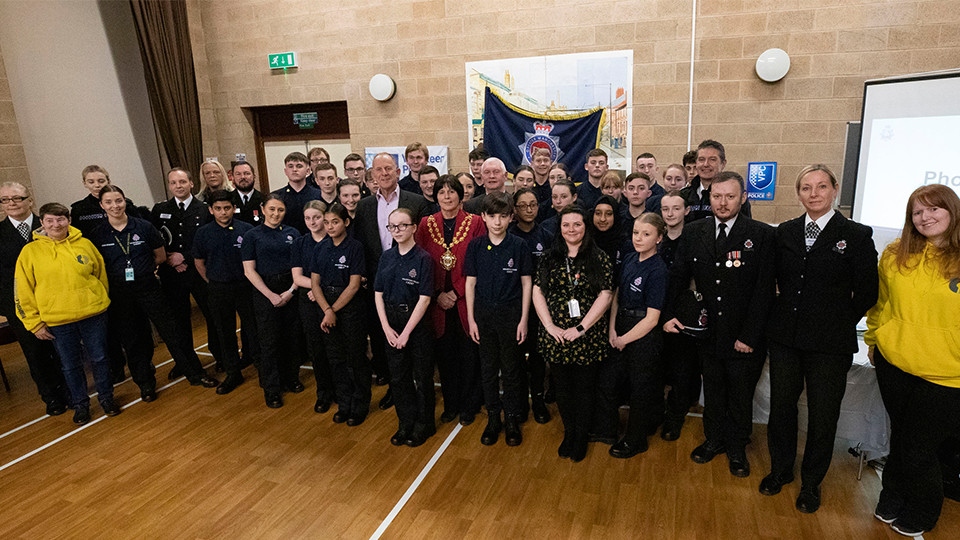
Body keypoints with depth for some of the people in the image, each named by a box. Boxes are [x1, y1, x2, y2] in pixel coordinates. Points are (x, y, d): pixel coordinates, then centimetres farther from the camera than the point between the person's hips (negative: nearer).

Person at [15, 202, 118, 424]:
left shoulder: (84, 245, 1)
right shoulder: (30, 251, -2)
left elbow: (101, 274, 11)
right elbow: (23, 291, 1)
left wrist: (101, 302, 12)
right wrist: (34, 323, 0)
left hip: (93, 314, 0)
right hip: (57, 321, 0)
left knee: (99, 358, 10)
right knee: (70, 365, 11)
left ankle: (106, 397, 27)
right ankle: (80, 404, 28)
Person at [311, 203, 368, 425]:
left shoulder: (355, 247, -10)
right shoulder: (320, 248, 4)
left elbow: (354, 285, -13)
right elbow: (315, 283, 1)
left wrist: (333, 310, -13)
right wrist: (327, 310, -12)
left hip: (350, 307, -4)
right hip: (326, 307, 5)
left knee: (356, 358, 5)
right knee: (335, 358, 13)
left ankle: (360, 406, 21)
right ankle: (344, 404, 28)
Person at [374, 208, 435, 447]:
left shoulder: (423, 259, -13)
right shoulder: (387, 257, 3)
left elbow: (424, 299, -15)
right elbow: (378, 294, 4)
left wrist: (406, 332, -15)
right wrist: (386, 327, -5)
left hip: (417, 324, -5)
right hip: (392, 324, 5)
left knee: (422, 378, 8)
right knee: (398, 377, 13)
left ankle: (424, 424, 27)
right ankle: (406, 423, 31)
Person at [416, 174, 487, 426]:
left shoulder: (475, 223, -3)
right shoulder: (426, 224, 5)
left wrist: (457, 292, -12)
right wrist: (438, 294, -7)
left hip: (466, 299, -2)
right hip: (437, 301, 2)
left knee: (469, 354, 6)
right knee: (444, 353, 10)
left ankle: (469, 406, 25)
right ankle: (450, 405, 28)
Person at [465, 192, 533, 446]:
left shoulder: (519, 246, -6)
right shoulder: (475, 246, -2)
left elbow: (526, 283, -2)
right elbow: (470, 283, 2)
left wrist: (523, 319, -5)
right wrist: (471, 319, 0)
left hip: (511, 312, -2)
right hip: (483, 312, 2)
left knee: (511, 368, 9)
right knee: (488, 368, 12)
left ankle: (512, 419, 25)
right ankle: (493, 418, 27)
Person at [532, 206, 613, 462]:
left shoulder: (599, 258, -4)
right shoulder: (550, 258, 4)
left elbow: (605, 295, -9)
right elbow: (537, 291, 1)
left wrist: (581, 328, -14)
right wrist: (549, 325, -10)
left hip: (587, 336, -2)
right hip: (556, 336, 2)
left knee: (584, 388, 10)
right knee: (563, 387, 14)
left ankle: (581, 438, 29)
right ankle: (568, 433, 33)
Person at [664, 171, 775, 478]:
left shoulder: (761, 235, -11)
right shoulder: (693, 233, -1)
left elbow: (765, 290, -12)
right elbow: (677, 277, 3)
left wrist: (749, 335, -15)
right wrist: (667, 314, -9)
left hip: (744, 338, -2)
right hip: (708, 334, 3)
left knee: (741, 396, 15)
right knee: (712, 392, 19)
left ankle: (737, 449, 37)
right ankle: (714, 440, 41)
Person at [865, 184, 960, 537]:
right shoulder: (895, 256, 0)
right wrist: (874, 340, 12)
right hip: (893, 365, 3)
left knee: (918, 449, 8)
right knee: (899, 438, 19)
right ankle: (892, 499, 41)